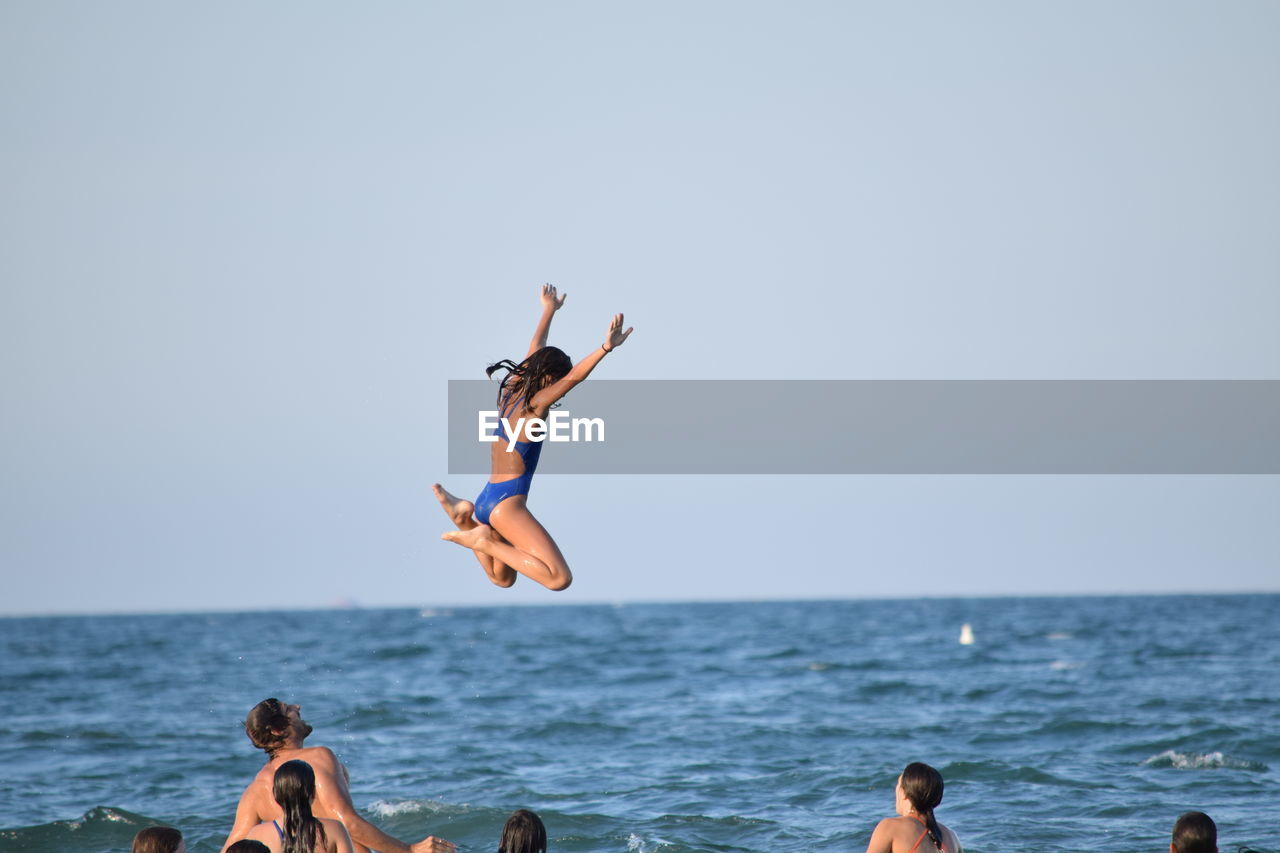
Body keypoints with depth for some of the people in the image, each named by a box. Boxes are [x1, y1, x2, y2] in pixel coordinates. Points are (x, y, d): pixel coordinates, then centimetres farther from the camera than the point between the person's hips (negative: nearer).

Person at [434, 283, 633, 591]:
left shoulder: (512, 390, 8)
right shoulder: (535, 405, -13)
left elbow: (536, 349, 24)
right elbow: (574, 377, -29)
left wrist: (549, 309, 37)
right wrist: (606, 348, -40)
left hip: (486, 501, 10)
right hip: (507, 504, -10)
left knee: (502, 578, 31)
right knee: (560, 579, -21)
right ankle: (486, 541, -13)